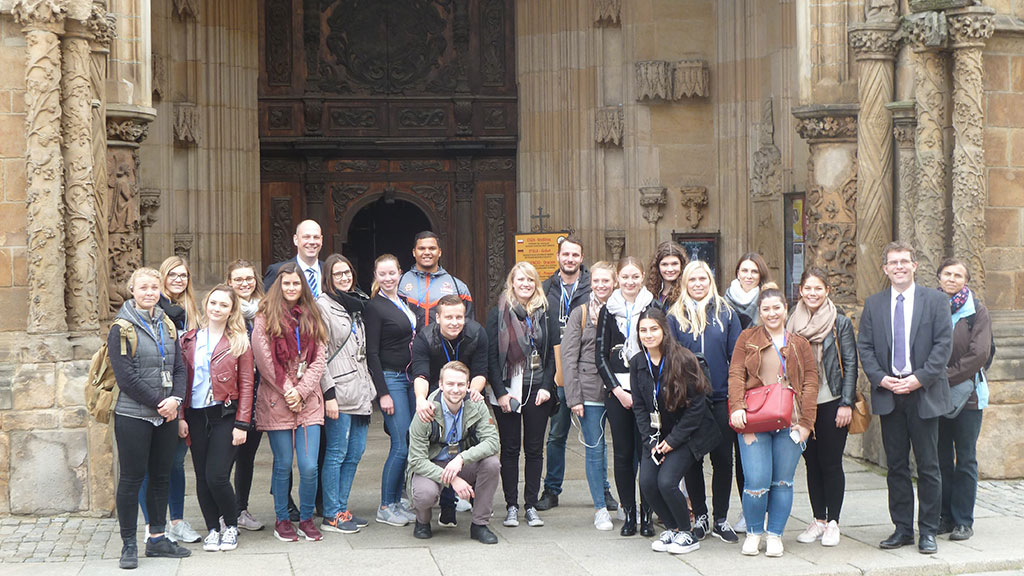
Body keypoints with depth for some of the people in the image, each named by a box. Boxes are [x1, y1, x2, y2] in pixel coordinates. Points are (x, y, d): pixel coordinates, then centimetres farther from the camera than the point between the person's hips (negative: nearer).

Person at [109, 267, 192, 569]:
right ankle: (129, 545, 6)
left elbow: (179, 367, 11)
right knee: (132, 477, -1)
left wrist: (175, 399, -7)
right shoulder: (122, 327, -6)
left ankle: (157, 538, 20)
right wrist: (158, 403, -13)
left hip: (166, 416, 6)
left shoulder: (167, 325, 12)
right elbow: (126, 376, -13)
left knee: (161, 476, 10)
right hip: (133, 416, -6)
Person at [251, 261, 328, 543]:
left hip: (308, 401, 3)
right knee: (283, 465, 3)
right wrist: (288, 391, -9)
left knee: (309, 466, -4)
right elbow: (264, 360, -5)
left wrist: (301, 391, -6)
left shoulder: (311, 317, 12)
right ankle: (282, 519, 18)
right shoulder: (265, 318, 1)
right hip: (277, 402, -2)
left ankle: (306, 518, 13)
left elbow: (319, 359, 7)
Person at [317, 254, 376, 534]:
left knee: (355, 452, 9)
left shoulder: (356, 305, 18)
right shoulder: (323, 306, -6)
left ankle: (341, 508, 18)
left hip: (360, 391, 8)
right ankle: (331, 516, 1)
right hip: (338, 392, -8)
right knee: (337, 453, -5)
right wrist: (328, 393, -16)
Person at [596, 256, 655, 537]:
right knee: (623, 453, 2)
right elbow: (600, 355, 6)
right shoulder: (608, 311, 8)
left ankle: (646, 514, 6)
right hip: (616, 390, 1)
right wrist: (617, 390, -4)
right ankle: (628, 513, 9)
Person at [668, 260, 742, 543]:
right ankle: (700, 517, 18)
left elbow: (737, 355, 5)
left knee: (723, 458, 3)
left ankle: (721, 519, 13)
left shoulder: (726, 314, 5)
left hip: (720, 396, 0)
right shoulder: (675, 316, 4)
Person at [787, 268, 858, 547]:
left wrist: (846, 404, -10)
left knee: (831, 463, 0)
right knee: (812, 463, 8)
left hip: (832, 403, -3)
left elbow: (850, 364, -3)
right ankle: (818, 520, 16)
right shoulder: (792, 323, 7)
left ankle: (833, 523, 9)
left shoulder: (841, 323, -2)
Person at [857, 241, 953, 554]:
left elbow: (944, 344, -4)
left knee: (928, 466, 1)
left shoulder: (936, 301, 2)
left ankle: (928, 531, 9)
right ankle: (902, 528, 15)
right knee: (896, 466, 7)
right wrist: (880, 378, -9)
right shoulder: (874, 304, 10)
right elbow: (864, 346, 7)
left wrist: (919, 378, -14)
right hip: (888, 395, 2)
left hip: (924, 394, -2)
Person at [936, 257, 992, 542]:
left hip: (966, 393, -2)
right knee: (941, 458, 7)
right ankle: (944, 516, 16)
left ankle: (963, 521, 8)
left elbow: (979, 353, -10)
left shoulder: (976, 311, -1)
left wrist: (947, 376, -14)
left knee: (965, 459, 2)